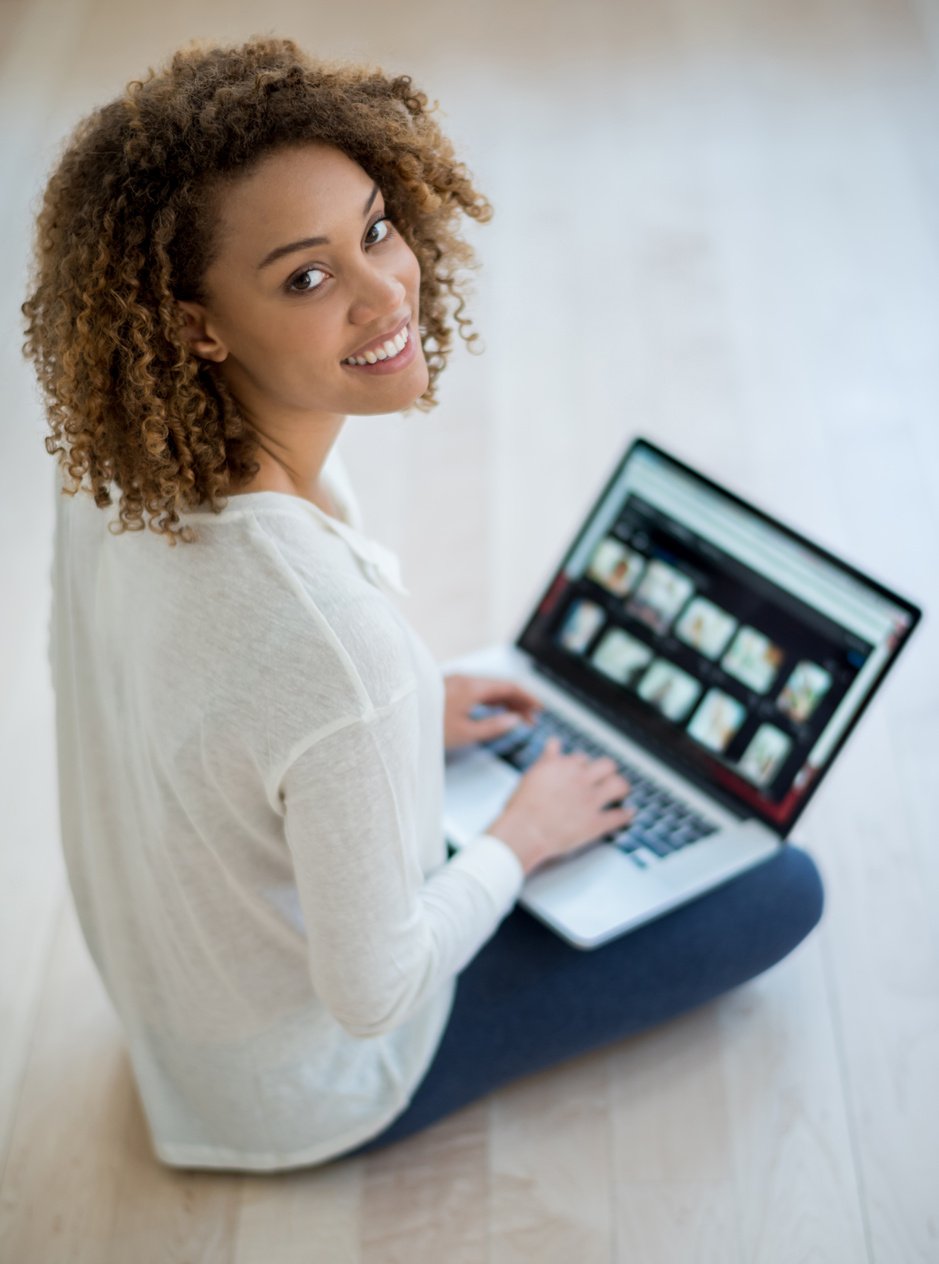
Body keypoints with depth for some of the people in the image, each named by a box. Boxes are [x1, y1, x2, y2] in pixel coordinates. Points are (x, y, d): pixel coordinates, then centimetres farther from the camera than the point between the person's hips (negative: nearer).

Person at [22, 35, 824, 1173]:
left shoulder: (115, 466, -19)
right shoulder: (339, 647, -44)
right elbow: (372, 992, -28)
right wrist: (522, 842, -10)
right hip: (307, 1084, -7)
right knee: (783, 887, 7)